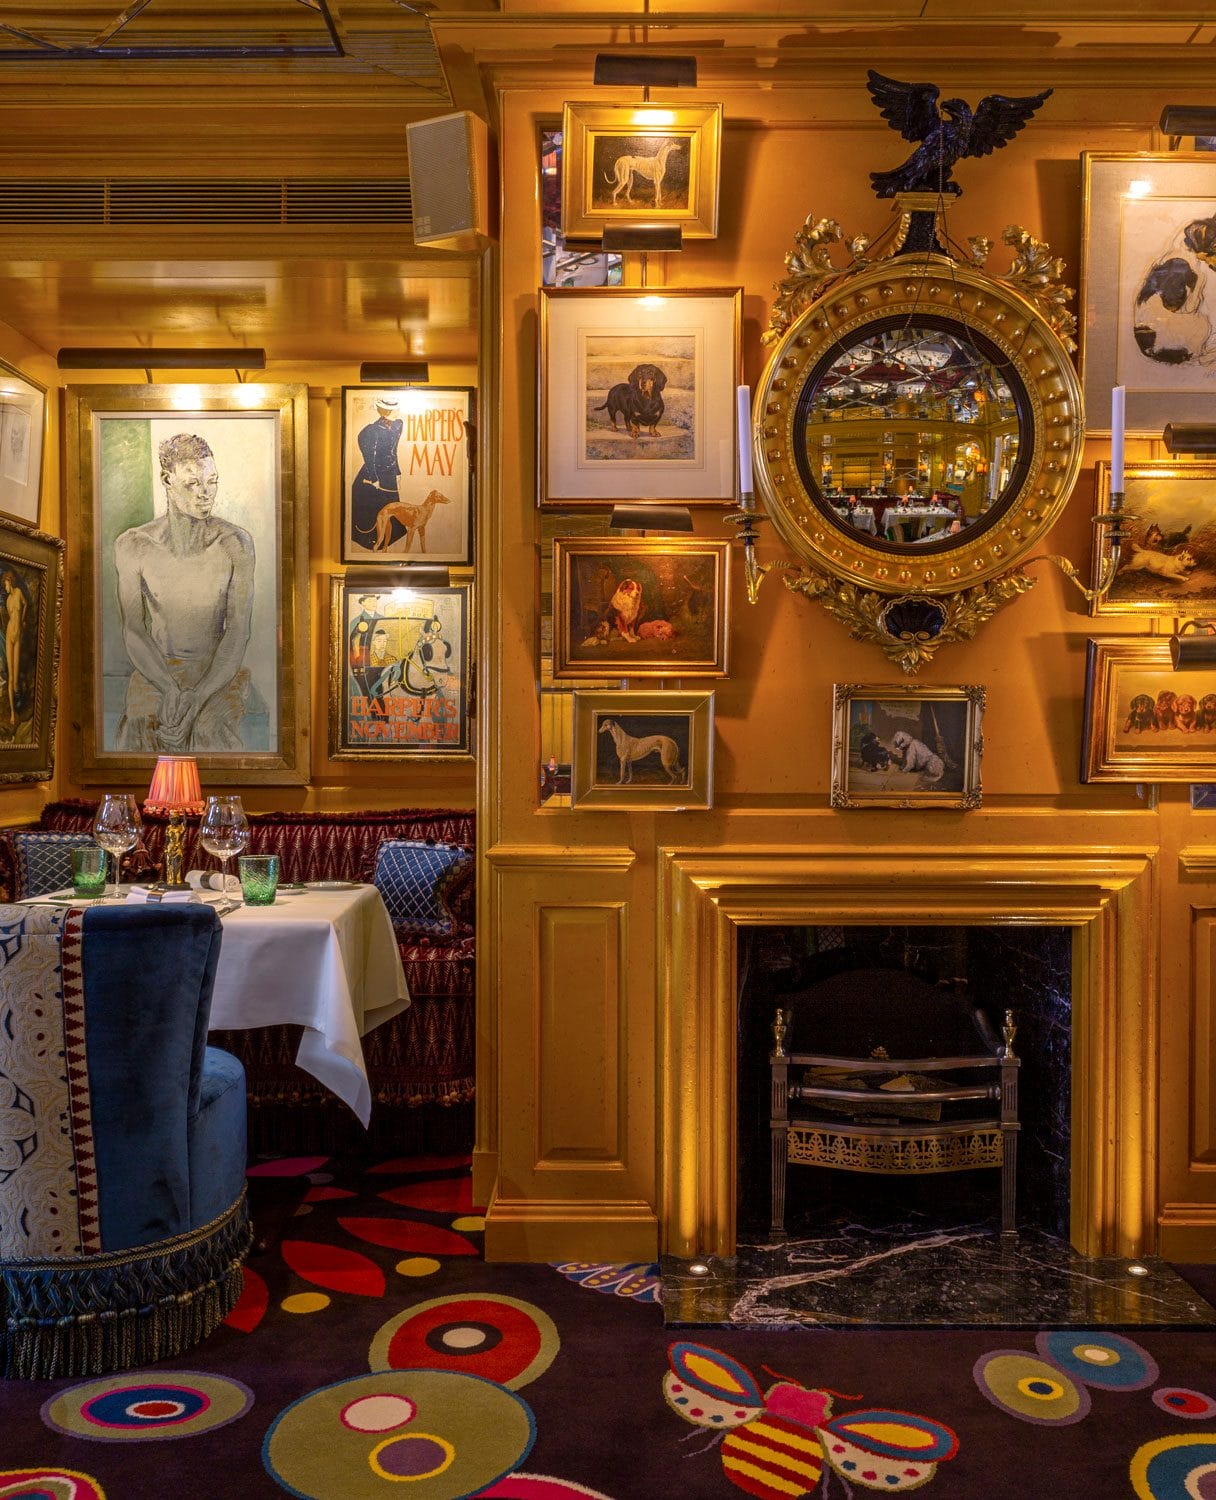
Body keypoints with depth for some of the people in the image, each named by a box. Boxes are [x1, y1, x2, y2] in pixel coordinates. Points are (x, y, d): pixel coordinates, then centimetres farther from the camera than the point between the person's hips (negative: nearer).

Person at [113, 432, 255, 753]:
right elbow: (132, 631, -4)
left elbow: (238, 632, -10)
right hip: (156, 670, 1)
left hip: (218, 670, -1)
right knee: (140, 725, -27)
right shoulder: (132, 546, -4)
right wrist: (169, 689, -22)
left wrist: (197, 696, -23)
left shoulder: (236, 543, -7)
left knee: (208, 729, -30)